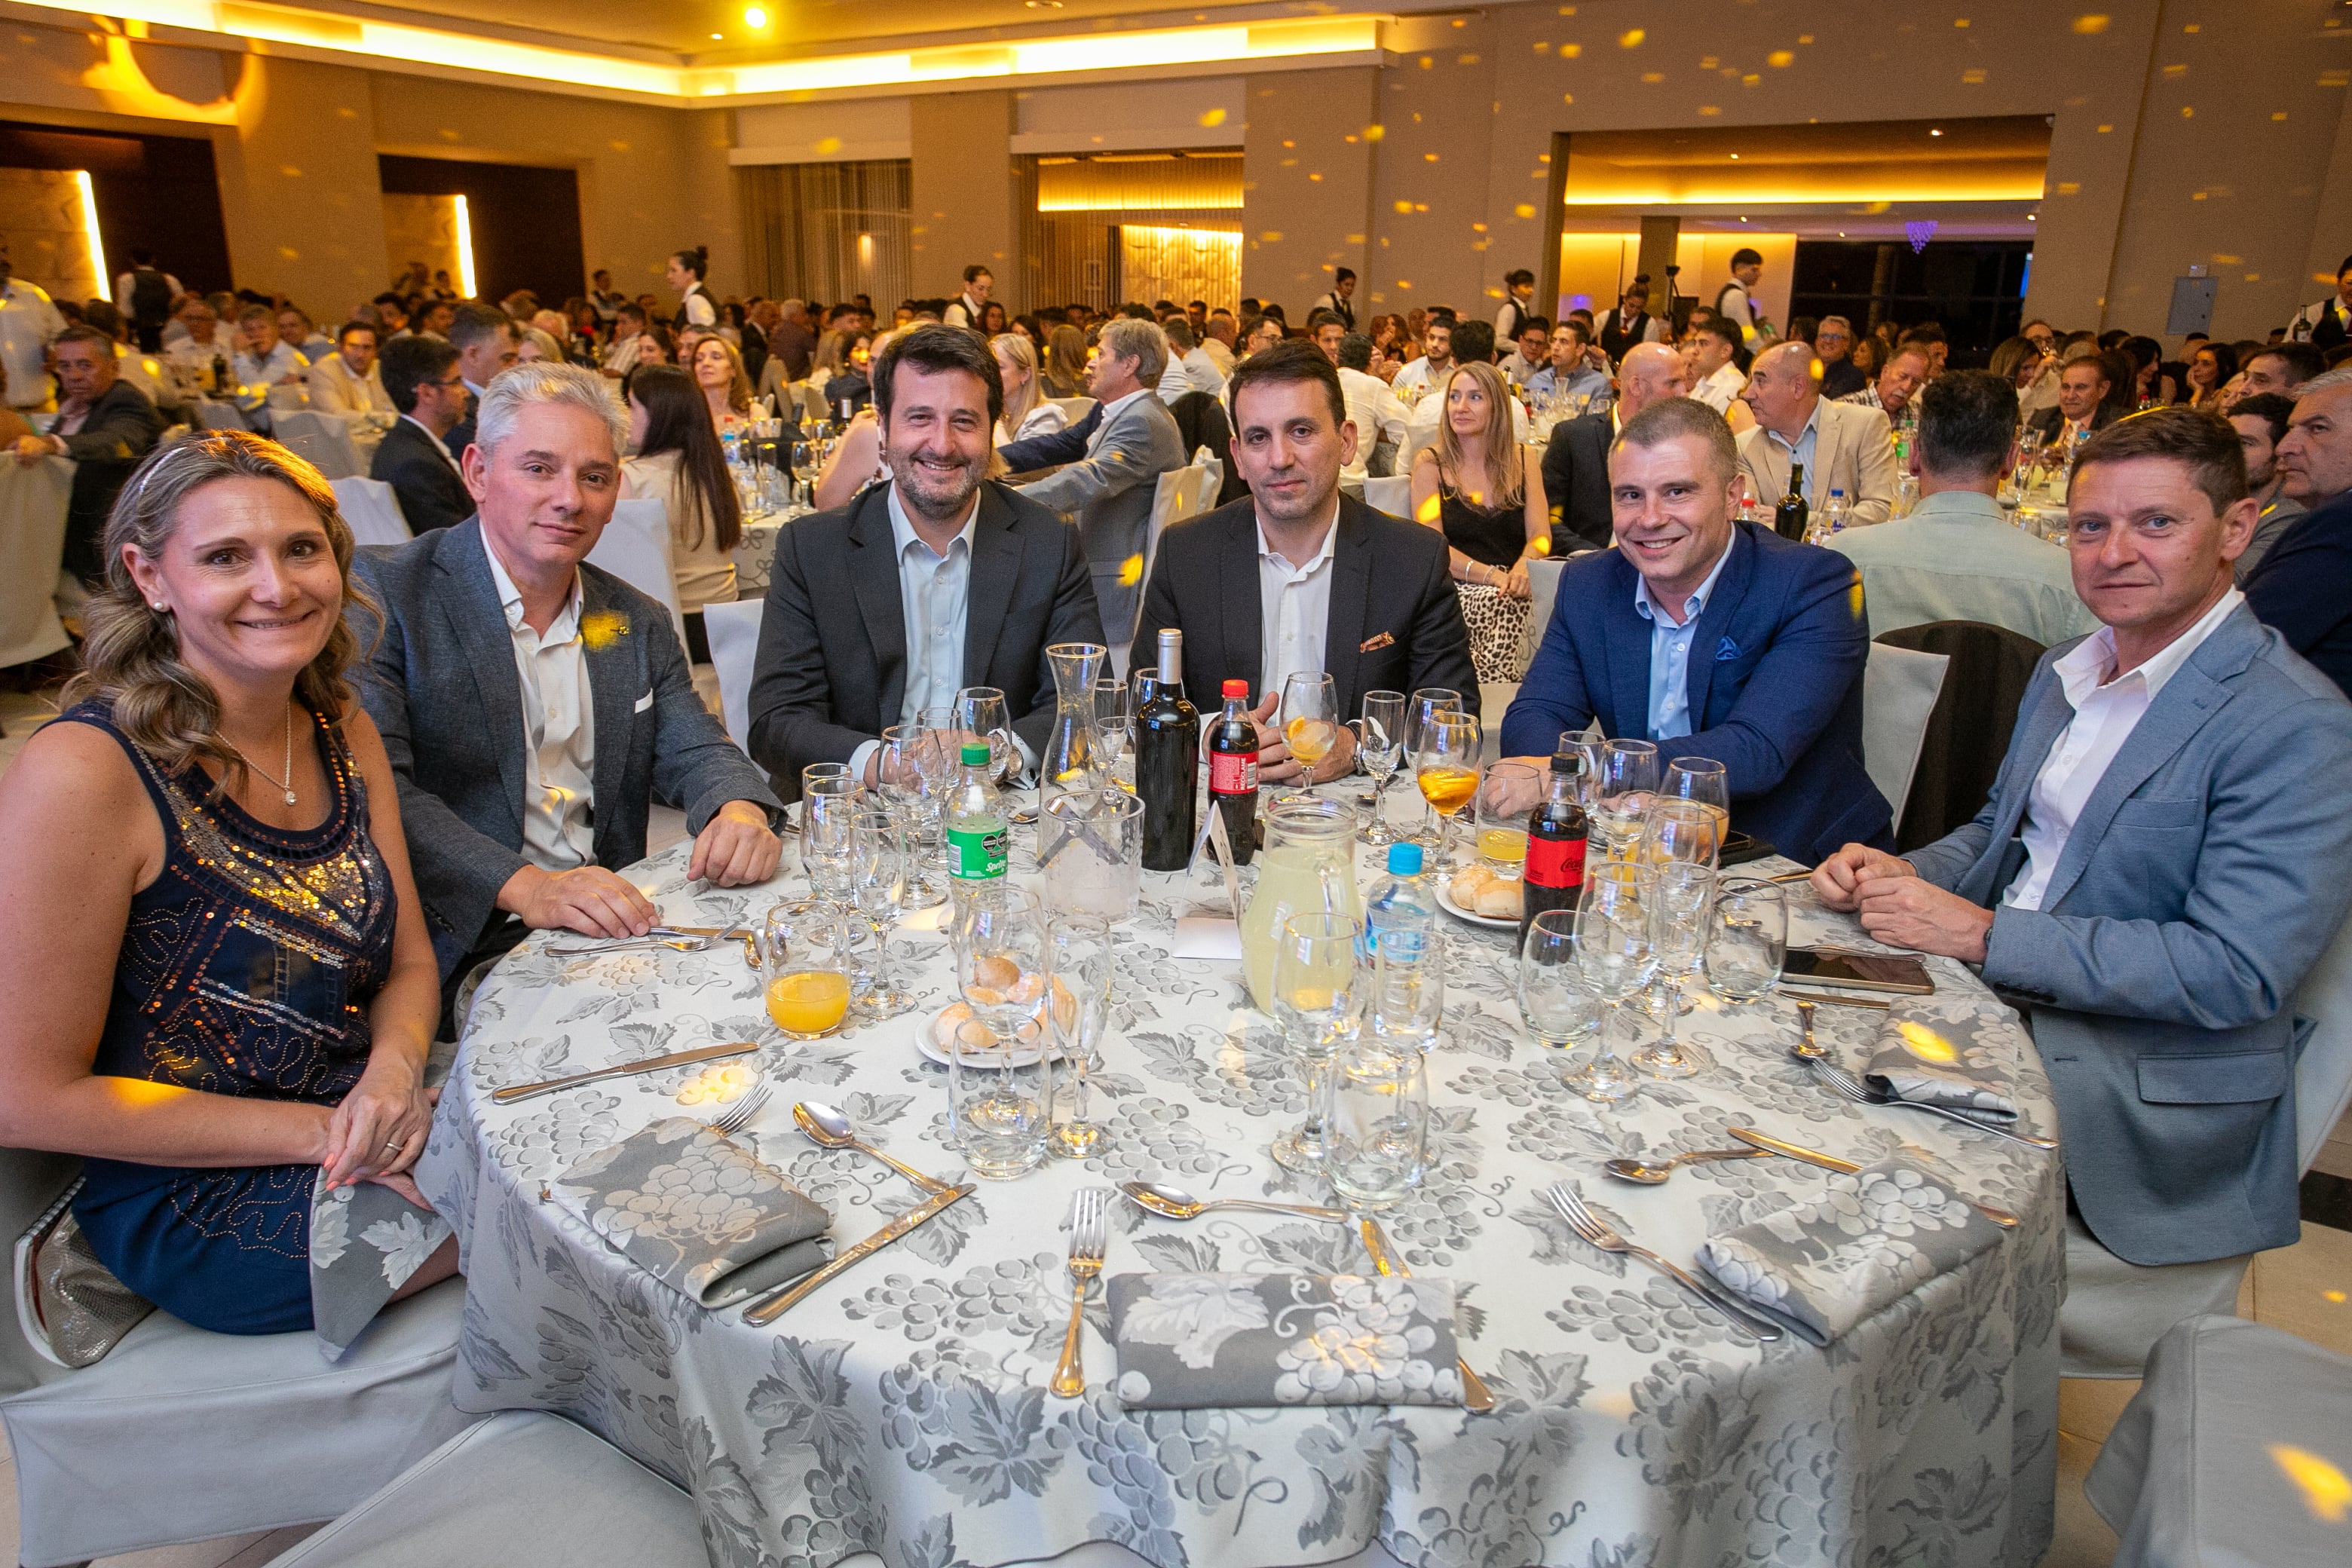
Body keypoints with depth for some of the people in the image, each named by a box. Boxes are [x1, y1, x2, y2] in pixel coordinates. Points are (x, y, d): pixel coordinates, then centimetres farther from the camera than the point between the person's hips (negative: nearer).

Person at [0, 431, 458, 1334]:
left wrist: (395, 1070, -16)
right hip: (192, 1204, -6)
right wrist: (320, 1130, -19)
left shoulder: (342, 730, 1)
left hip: (367, 1137, 7)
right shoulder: (82, 772, -21)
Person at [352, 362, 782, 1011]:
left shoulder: (638, 624, 13)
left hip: (610, 933, 6)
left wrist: (741, 811, -16)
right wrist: (523, 887, -30)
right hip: (466, 951, -6)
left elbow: (695, 753, 10)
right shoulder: (386, 592, -5)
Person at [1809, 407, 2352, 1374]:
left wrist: (1985, 935, -23)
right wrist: (1898, 875, -3)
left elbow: (2234, 972, -22)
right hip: (2002, 1016, 8)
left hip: (2147, 1102, -7)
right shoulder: (2065, 672, 10)